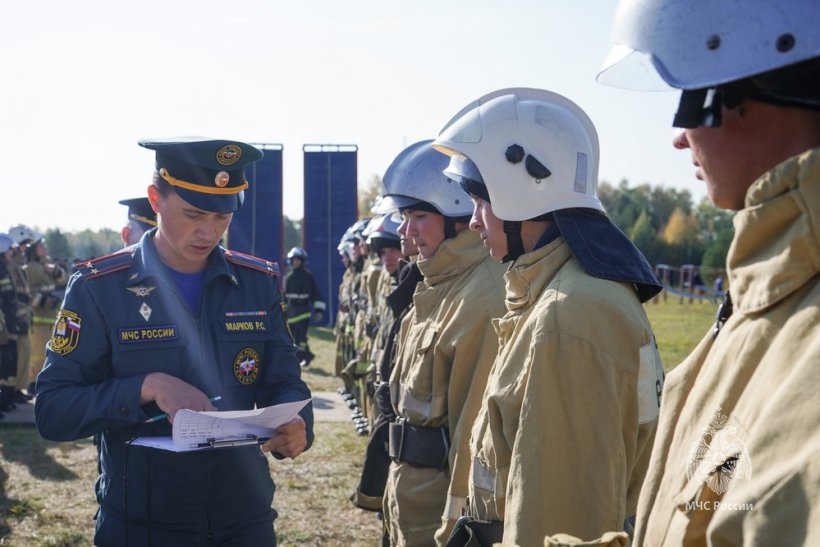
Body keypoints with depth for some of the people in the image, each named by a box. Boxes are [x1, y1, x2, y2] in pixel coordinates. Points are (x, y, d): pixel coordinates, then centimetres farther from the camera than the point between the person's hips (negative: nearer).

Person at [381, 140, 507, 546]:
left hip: (440, 488, -9)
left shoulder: (485, 295, -22)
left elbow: (478, 416, -23)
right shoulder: (439, 284, 10)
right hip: (410, 479, 9)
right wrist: (397, 487, 18)